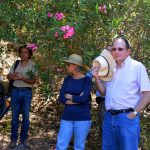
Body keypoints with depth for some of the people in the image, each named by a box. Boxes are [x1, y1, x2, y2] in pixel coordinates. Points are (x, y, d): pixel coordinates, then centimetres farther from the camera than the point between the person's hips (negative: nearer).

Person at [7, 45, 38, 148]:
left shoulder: (33, 65, -4)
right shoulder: (16, 64, 5)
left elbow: (33, 81, -10)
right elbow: (8, 77, 6)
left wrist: (22, 78, -25)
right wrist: (13, 76, -16)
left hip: (27, 92, -2)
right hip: (15, 91, 2)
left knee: (26, 117, 5)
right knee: (15, 116, 6)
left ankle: (24, 138, 17)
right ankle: (14, 139, 15)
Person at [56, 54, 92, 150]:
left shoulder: (87, 80, -4)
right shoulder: (67, 79, 9)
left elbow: (84, 99, -17)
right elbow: (61, 98, 0)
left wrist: (69, 96, -4)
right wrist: (77, 99, -10)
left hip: (82, 118, -4)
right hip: (67, 117, 4)